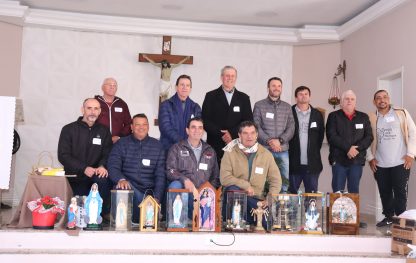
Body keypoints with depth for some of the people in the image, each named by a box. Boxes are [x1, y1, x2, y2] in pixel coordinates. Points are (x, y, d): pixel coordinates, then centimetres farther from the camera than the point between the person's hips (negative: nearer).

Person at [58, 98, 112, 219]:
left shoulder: (104, 131, 12)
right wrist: (84, 168, -17)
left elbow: (107, 153, 4)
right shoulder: (69, 129, 3)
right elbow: (63, 156, -5)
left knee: (103, 179, -33)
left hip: (97, 174, 1)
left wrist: (102, 166, -20)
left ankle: (105, 213, -13)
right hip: (76, 178, -1)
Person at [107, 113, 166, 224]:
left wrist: (157, 198, -9)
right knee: (122, 186, -35)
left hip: (149, 190, 0)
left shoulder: (157, 146, 11)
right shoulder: (121, 144, 9)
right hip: (128, 186, 0)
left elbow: (160, 175, 6)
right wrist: (121, 179, -26)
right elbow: (113, 167, -2)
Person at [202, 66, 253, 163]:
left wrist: (232, 133, -7)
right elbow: (205, 120, 1)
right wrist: (221, 134, -10)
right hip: (215, 145, -1)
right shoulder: (211, 96, 8)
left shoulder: (244, 98, 14)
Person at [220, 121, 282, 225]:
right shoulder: (230, 153, 0)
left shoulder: (266, 154, 7)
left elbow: (276, 180, 9)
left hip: (256, 200, 2)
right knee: (232, 189, -36)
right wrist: (245, 185, -18)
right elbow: (224, 178, -11)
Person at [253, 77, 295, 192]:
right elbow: (256, 126, -2)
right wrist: (269, 141, -14)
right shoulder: (259, 105, 6)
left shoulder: (287, 107, 14)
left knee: (286, 178, 0)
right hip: (265, 149, -2)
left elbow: (291, 127, 6)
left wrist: (280, 140, -9)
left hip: (283, 149, 3)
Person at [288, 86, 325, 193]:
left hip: (312, 163, 2)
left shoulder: (317, 115, 10)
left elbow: (321, 135, 14)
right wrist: (290, 151, -1)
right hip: (293, 163, -2)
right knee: (292, 194, 4)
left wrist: (315, 151, 8)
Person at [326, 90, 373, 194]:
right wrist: (348, 148, -17)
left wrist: (356, 148, -11)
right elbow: (331, 136, -8)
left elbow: (369, 137, 5)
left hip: (357, 160, 2)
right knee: (338, 192, -1)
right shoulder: (334, 116, 4)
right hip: (339, 160, -2)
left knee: (354, 192, 5)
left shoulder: (363, 117, 13)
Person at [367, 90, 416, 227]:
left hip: (400, 162, -2)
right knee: (385, 192, 9)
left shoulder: (402, 113, 1)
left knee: (400, 192, -1)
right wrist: (370, 158, 2)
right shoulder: (371, 118, 6)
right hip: (380, 164, 2)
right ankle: (388, 217, 23)